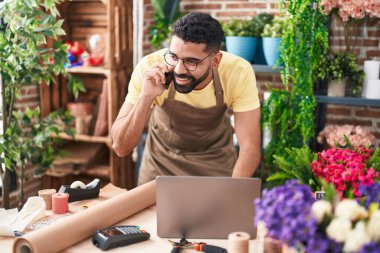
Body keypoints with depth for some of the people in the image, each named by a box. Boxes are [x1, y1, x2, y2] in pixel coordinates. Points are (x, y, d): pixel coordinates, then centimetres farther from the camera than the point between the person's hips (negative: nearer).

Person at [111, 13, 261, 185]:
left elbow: (250, 147, -28)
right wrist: (146, 97, -43)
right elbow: (121, 147, -28)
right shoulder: (149, 68, -30)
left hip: (215, 161, -1)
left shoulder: (239, 73, -30)